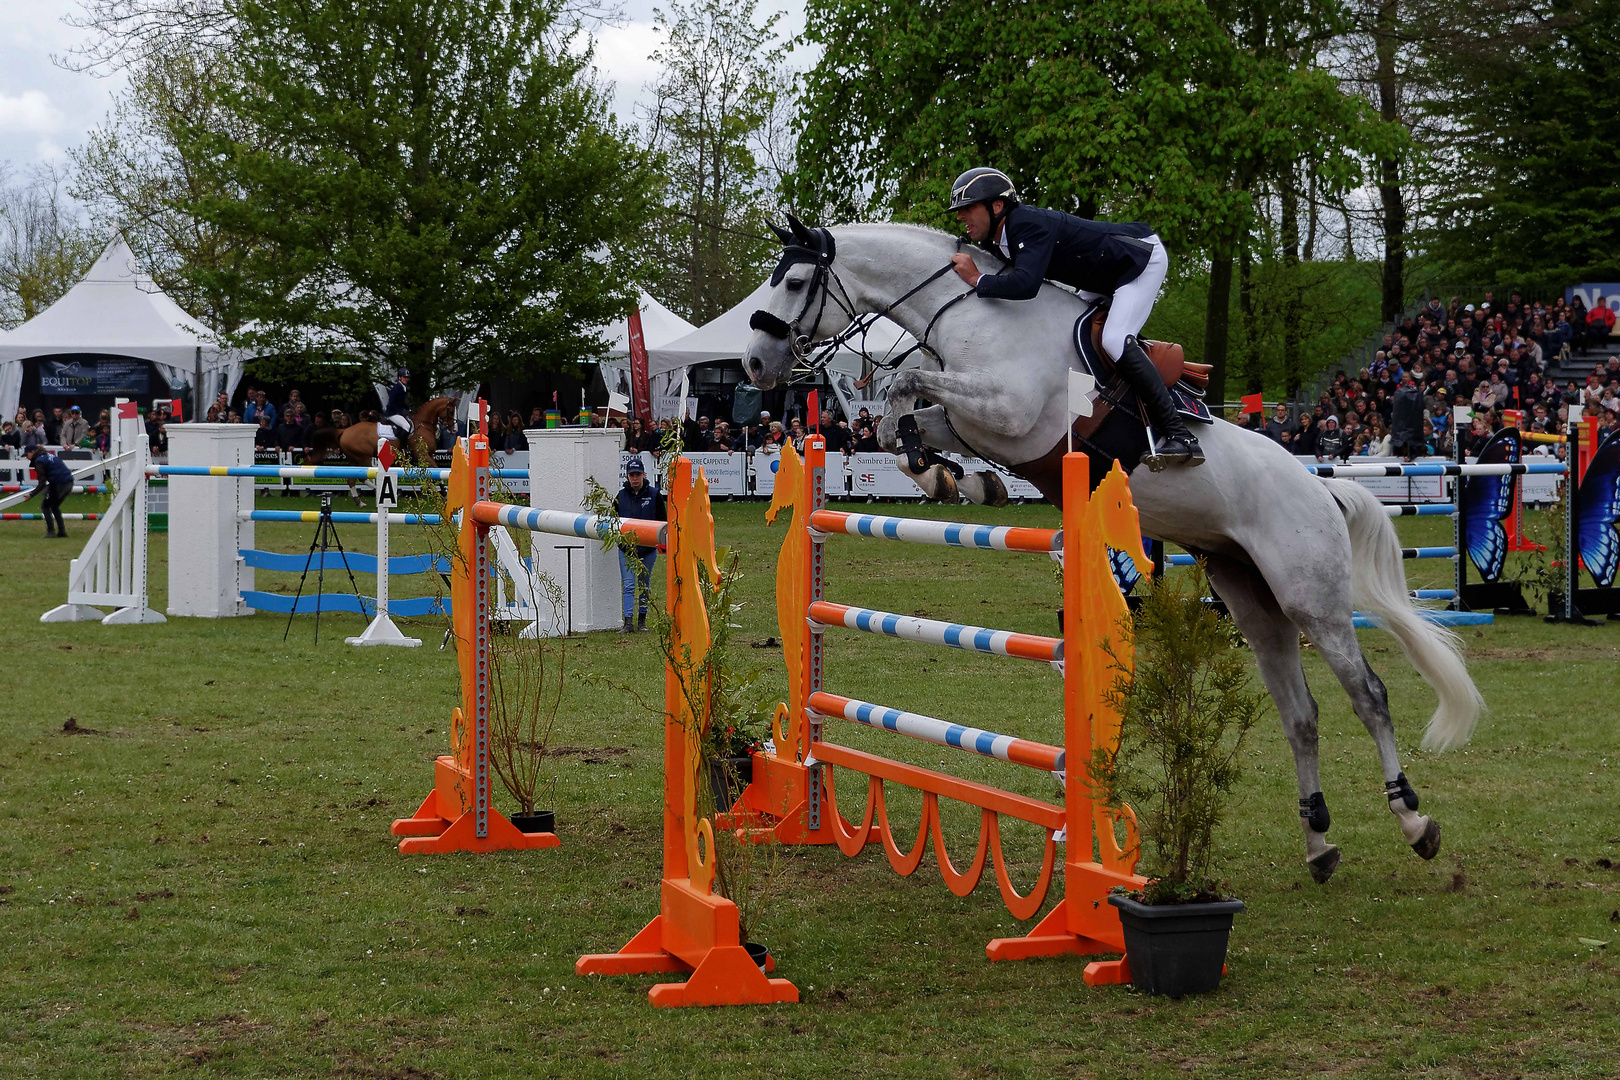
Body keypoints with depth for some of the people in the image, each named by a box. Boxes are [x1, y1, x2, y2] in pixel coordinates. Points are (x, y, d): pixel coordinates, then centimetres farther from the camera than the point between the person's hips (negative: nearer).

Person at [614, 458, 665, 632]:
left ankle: (642, 620, 19)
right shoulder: (621, 496, 4)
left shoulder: (654, 495, 0)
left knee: (644, 585, 9)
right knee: (629, 585, -7)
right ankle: (628, 621, -12)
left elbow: (661, 520, 6)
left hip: (648, 549, 0)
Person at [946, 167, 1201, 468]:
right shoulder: (1003, 237, 1)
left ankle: (1180, 437, -26)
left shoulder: (1030, 226, -30)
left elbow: (1025, 285, -45)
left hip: (1144, 259, -11)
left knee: (1115, 340, -24)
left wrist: (976, 279, -33)